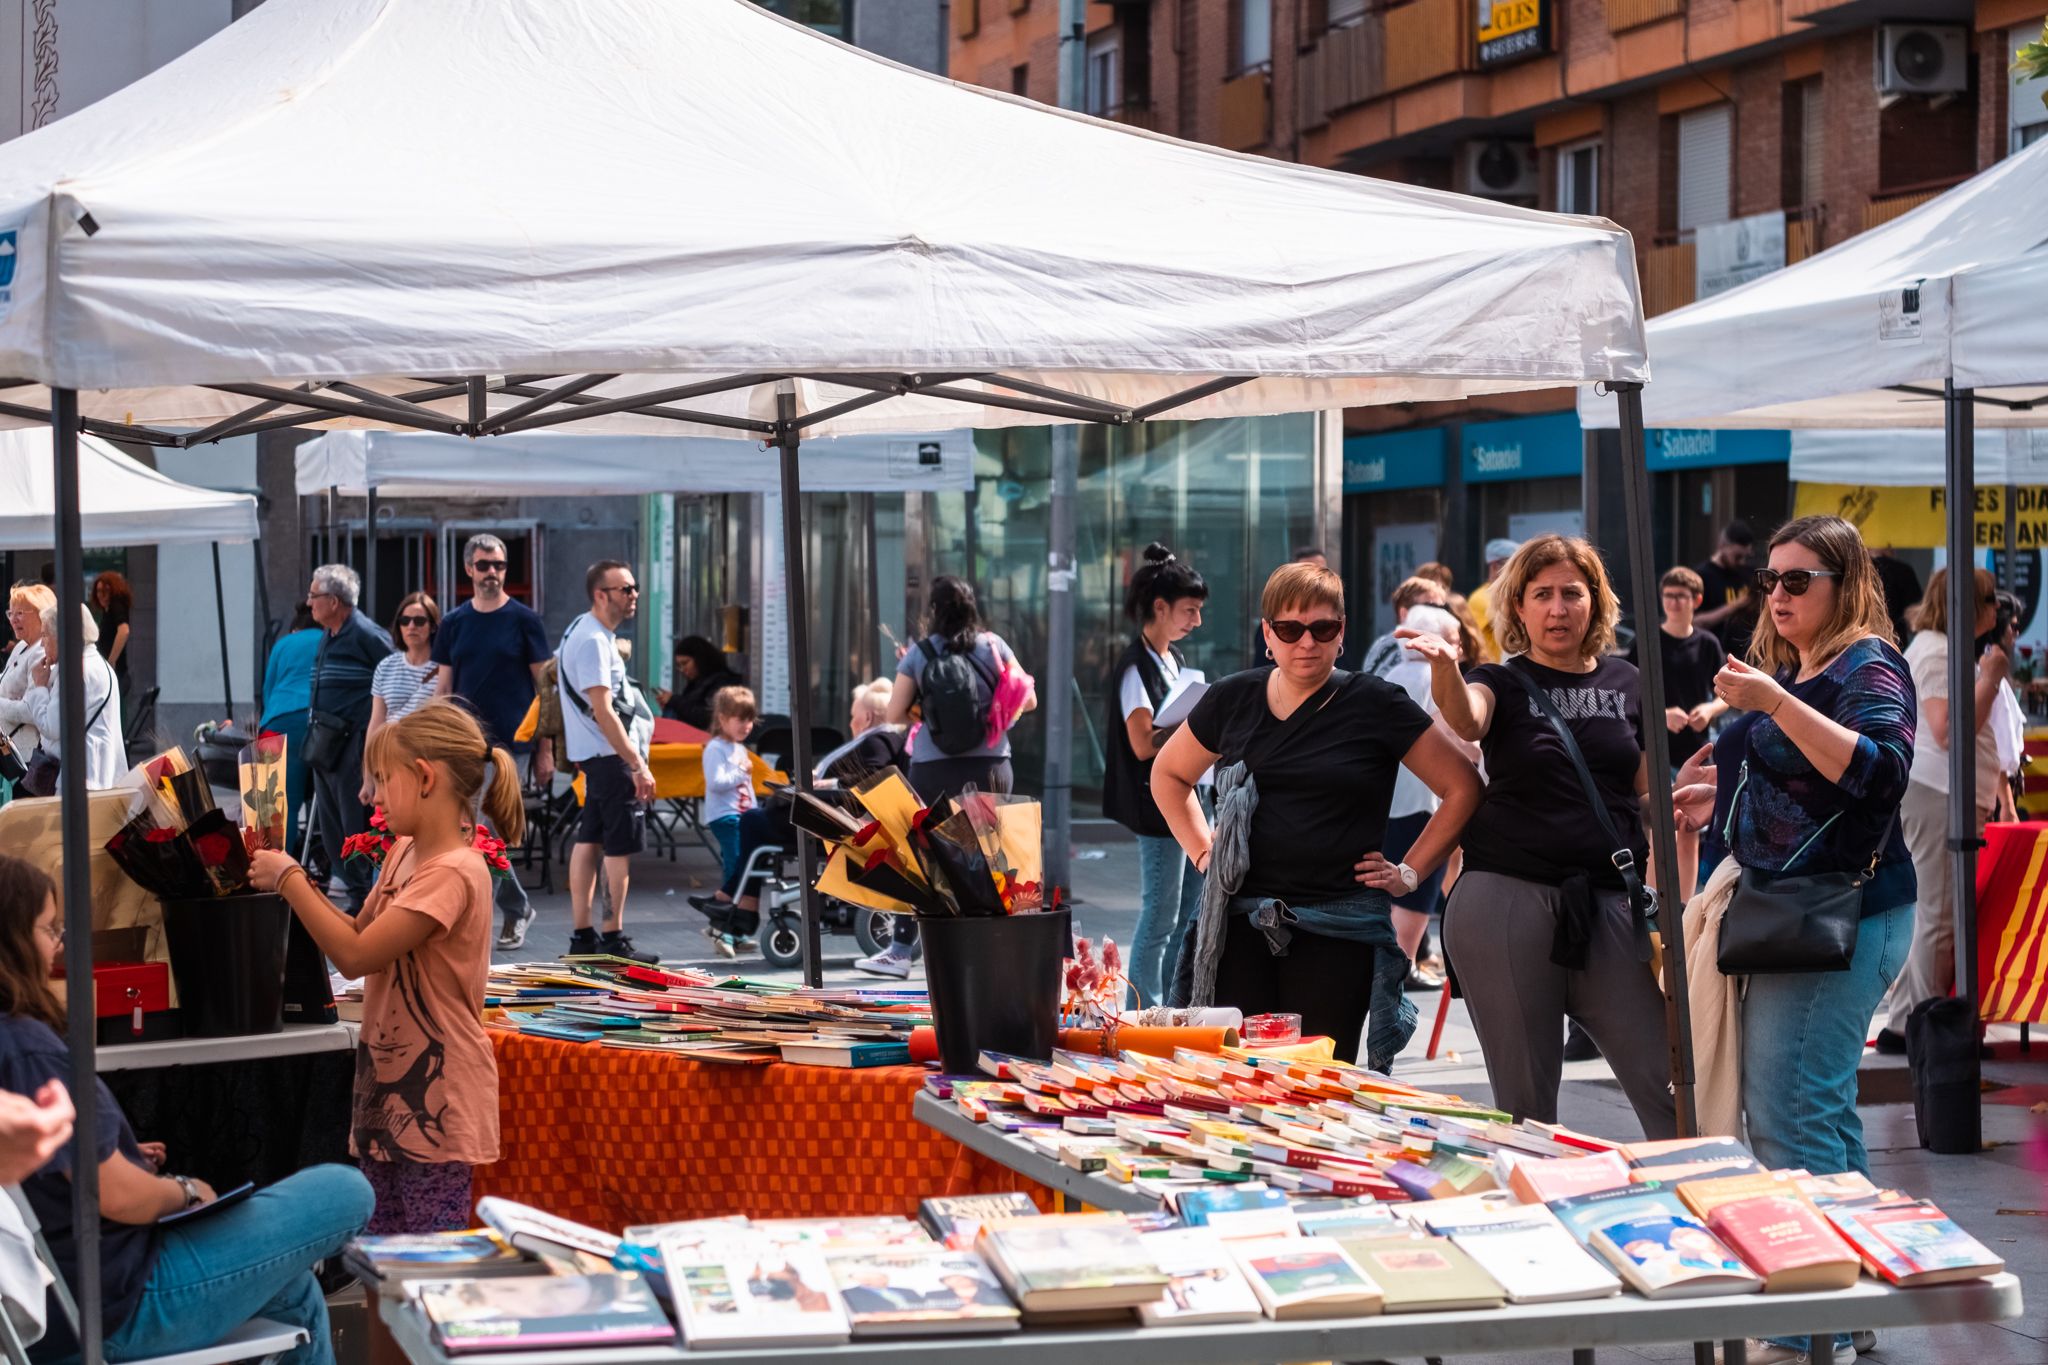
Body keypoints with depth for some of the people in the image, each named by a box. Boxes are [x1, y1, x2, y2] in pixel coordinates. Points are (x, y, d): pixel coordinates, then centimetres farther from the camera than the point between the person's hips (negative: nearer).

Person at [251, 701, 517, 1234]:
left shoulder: (453, 873, -20)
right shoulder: (403, 853, 10)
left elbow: (355, 956, -23)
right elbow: (362, 934, 19)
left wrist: (289, 879, -14)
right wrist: (297, 886, 6)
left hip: (436, 1099, -9)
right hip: (388, 1085, 9)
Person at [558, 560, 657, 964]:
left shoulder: (584, 631, 14)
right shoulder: (593, 642, -19)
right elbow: (603, 712, -23)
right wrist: (638, 765, -22)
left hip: (593, 755, 10)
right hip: (608, 754, -10)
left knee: (590, 840, 10)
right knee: (622, 845, -6)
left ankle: (582, 935, 14)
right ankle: (614, 940, -3)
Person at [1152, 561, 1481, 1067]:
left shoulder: (1375, 705, -1)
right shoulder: (1233, 700, 8)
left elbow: (1462, 788, 3)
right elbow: (1168, 774, 25)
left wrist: (1411, 872, 1)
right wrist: (1202, 850, 14)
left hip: (1338, 930, -2)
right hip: (1242, 924, 2)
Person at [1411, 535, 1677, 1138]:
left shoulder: (1625, 684, 13)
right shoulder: (1503, 682, 4)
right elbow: (1465, 721, -21)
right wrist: (1445, 665, -41)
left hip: (1608, 904, 2)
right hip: (1507, 901, -2)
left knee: (1669, 1088, -6)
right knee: (1524, 1104, 2)